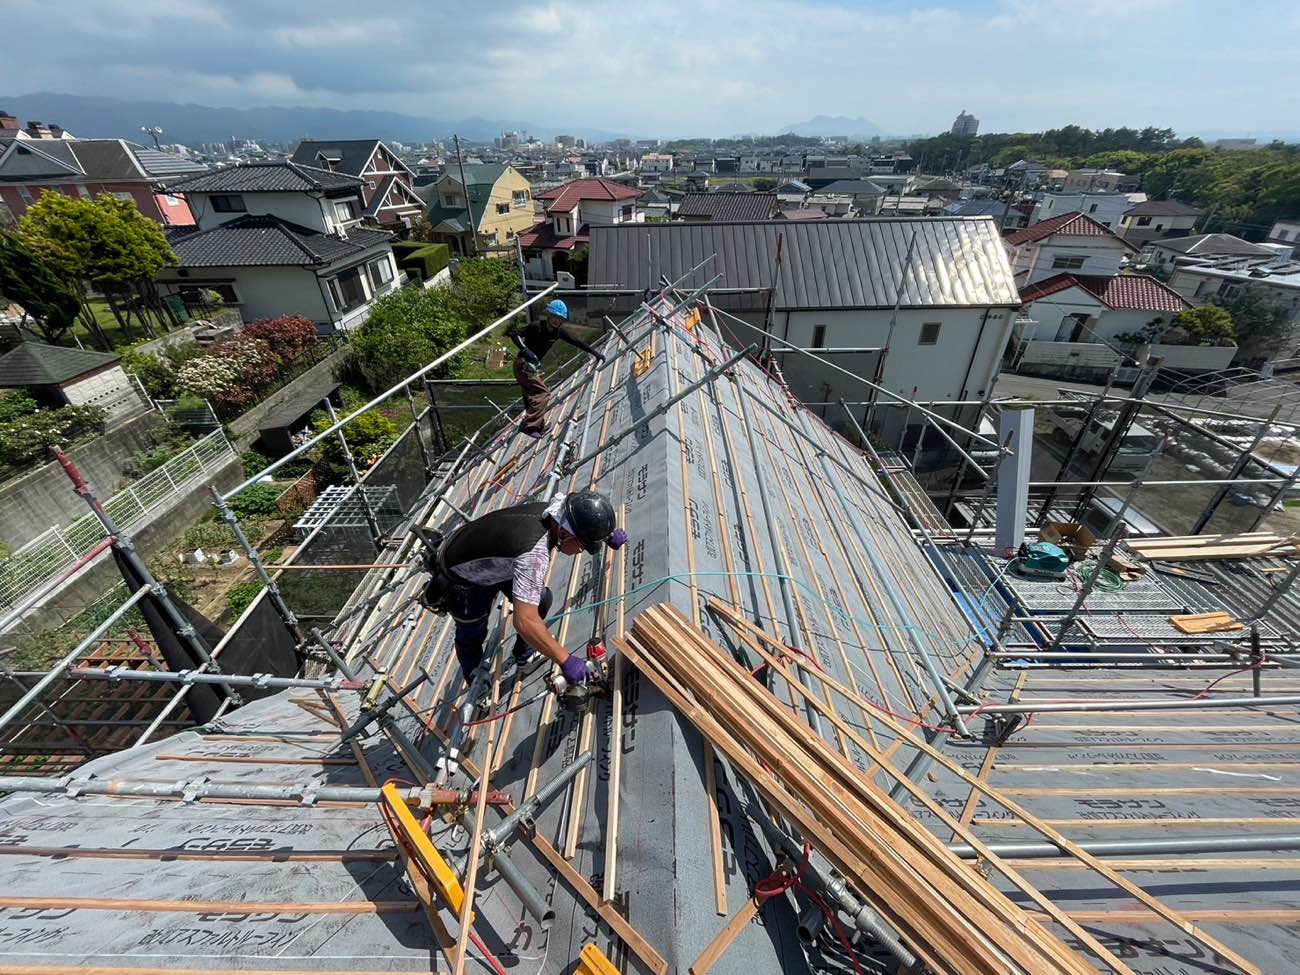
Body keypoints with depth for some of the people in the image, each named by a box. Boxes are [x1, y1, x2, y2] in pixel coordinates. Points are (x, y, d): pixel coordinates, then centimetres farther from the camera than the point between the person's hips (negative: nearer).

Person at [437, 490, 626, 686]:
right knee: (472, 635, 12)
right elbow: (525, 622, -47)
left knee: (540, 600, 7)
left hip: (491, 561, 7)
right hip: (462, 580, -7)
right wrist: (566, 660, -39)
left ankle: (525, 656, 30)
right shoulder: (534, 552, -45)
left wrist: (609, 532, -6)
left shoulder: (551, 509, -22)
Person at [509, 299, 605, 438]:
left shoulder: (557, 332, 0)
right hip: (524, 365, -8)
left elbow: (576, 342, 6)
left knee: (532, 397, 15)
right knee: (543, 394, -14)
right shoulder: (537, 327, -20)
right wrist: (525, 349, -38)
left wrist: (595, 353, 6)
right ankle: (528, 426, -14)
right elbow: (514, 333, -23)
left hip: (534, 366, 8)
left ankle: (539, 426, 27)